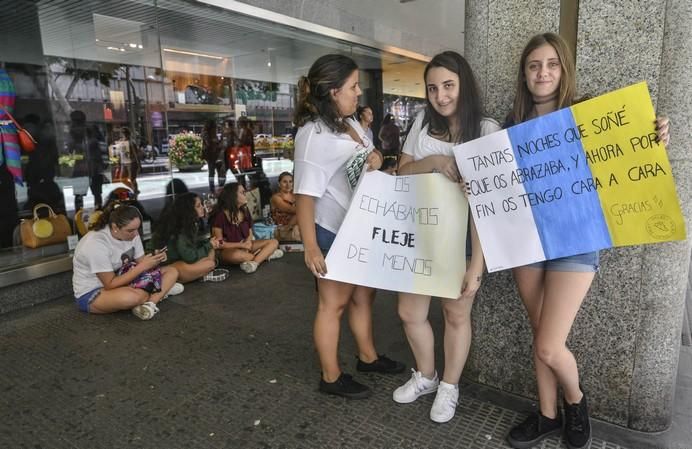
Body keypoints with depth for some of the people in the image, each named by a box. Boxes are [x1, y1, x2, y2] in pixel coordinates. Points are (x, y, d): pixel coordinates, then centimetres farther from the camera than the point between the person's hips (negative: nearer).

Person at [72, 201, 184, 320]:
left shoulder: (131, 233, -9)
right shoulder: (96, 244, -29)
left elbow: (140, 263, -3)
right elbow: (110, 285, -27)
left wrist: (155, 260, -25)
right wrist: (143, 266, -31)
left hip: (121, 281, 8)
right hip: (91, 294, -8)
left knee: (171, 271, -1)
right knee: (133, 297, -41)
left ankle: (150, 303, -20)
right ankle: (163, 290, -10)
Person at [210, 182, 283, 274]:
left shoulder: (245, 211, 3)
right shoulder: (220, 216, -15)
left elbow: (250, 234, 8)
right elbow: (219, 244, -14)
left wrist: (247, 244, -15)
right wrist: (242, 245, -17)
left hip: (245, 245, 6)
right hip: (228, 250, -6)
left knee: (274, 242, -8)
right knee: (236, 255, -42)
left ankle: (254, 262, -30)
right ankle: (265, 254, -16)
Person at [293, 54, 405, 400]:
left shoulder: (350, 123, 5)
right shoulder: (314, 135, -22)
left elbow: (370, 158, 21)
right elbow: (305, 194, -24)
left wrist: (375, 158, -4)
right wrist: (311, 247, -26)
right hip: (333, 233, -9)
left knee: (363, 294, 20)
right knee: (334, 302, 5)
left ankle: (368, 356, 39)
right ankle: (331, 377, 23)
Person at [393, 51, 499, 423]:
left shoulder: (487, 130, -10)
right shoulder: (423, 121, 5)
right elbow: (402, 170, 8)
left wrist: (476, 264, -18)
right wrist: (433, 161, -15)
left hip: (462, 236, -4)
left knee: (456, 313, 12)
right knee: (409, 312, 11)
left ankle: (449, 387, 36)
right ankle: (425, 376, 38)